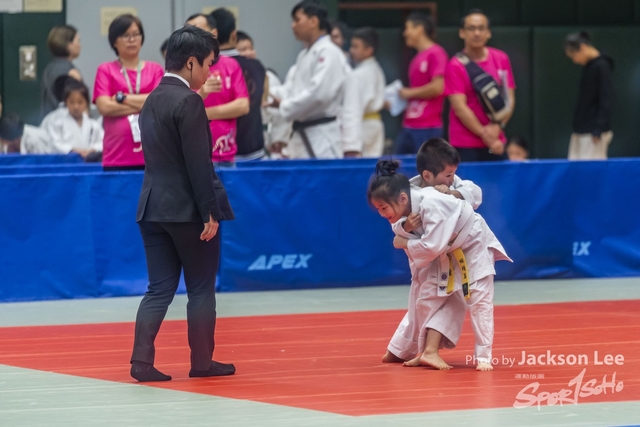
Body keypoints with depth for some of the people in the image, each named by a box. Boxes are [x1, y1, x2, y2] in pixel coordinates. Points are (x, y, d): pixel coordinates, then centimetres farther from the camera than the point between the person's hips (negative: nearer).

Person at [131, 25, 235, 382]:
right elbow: (199, 165, -18)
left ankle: (142, 360, -4)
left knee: (160, 289, 7)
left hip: (153, 206, 8)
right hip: (188, 209, -8)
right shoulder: (189, 102, -15)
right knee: (201, 288, 6)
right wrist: (210, 213, -16)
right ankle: (202, 362, 13)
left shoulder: (152, 101, 12)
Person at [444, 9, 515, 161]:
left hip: (496, 144, 4)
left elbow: (509, 98, 6)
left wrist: (498, 126, -11)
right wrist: (485, 135, -15)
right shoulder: (455, 66, -6)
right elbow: (460, 108, -12)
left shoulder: (501, 59, 6)